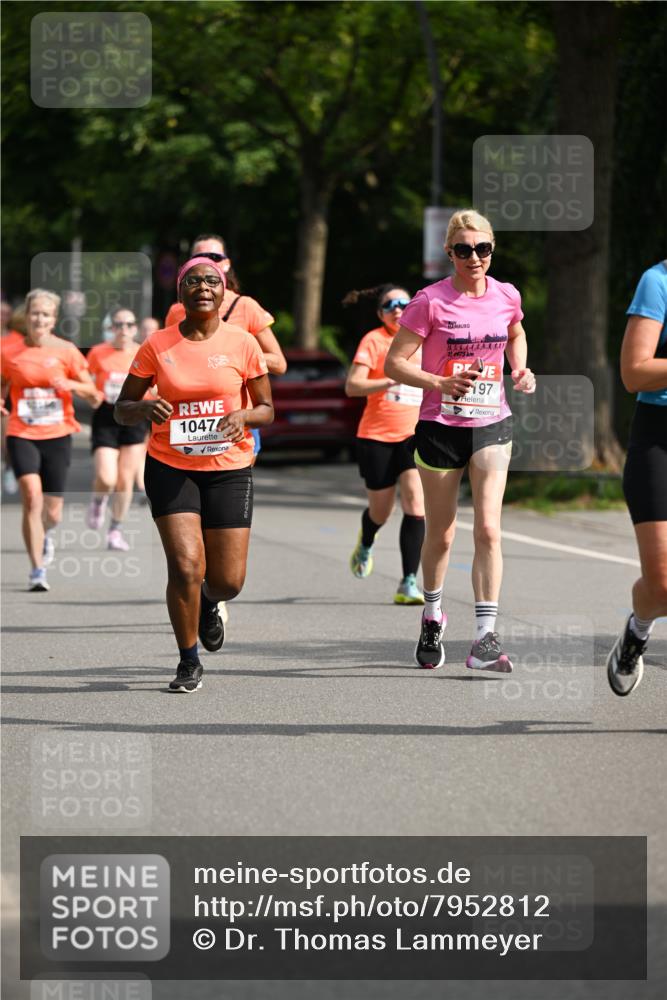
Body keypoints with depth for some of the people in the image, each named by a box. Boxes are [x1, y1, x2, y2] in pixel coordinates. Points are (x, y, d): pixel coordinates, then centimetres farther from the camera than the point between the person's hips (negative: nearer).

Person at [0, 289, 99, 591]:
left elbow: (92, 393, 2)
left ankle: (45, 535, 45)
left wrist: (71, 384, -17)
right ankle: (37, 570, -16)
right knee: (32, 496, -22)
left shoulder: (66, 351, 0)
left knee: (53, 513, 6)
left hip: (57, 435, 1)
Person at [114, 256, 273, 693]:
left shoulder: (242, 344, -2)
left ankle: (208, 604, 38)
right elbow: (122, 409, 3)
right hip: (170, 468, -1)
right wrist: (145, 408, -20)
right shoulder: (157, 346, -2)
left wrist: (243, 416, -17)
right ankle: (188, 662, 6)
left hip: (228, 469, 1)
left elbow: (266, 408, 5)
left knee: (228, 581, -1)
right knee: (186, 567, -14)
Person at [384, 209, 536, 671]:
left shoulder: (507, 297, 0)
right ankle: (432, 615, 36)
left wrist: (520, 371, 4)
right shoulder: (431, 302, -12)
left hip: (492, 425, 2)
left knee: (488, 530, -11)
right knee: (441, 534, 10)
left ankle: (486, 637, -13)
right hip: (440, 428, -2)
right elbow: (395, 362, -10)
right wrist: (442, 383, -24)